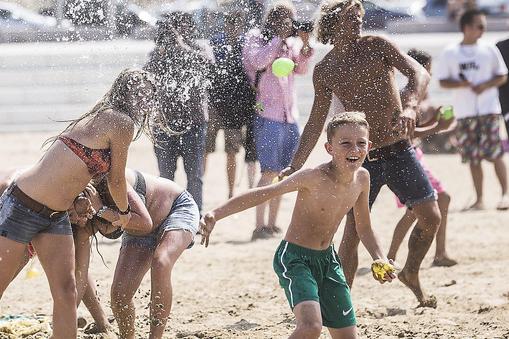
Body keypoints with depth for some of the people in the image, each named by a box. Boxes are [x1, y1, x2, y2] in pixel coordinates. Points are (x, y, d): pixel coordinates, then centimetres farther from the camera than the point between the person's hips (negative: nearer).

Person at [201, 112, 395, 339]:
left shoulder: (362, 178, -4)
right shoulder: (315, 178, -24)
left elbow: (364, 228, 13)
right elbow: (262, 194, -27)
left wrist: (380, 259, -2)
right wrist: (215, 215, -36)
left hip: (327, 259, 7)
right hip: (294, 258, -7)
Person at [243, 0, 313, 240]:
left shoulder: (290, 43, 16)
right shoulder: (256, 38, 3)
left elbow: (301, 68, 4)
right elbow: (258, 61, -15)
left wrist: (305, 43, -9)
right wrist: (279, 38, -14)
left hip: (289, 115, 6)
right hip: (267, 114, -6)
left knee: (282, 173, 7)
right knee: (269, 172, -12)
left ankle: (272, 224, 14)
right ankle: (260, 227, -12)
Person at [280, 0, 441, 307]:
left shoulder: (376, 46, -3)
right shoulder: (324, 71, 2)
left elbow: (419, 73, -15)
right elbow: (316, 123, 10)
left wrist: (410, 106, -36)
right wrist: (295, 166, 4)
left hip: (400, 149, 0)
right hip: (362, 157, 0)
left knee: (431, 217, -3)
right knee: (353, 230, -8)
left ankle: (411, 275, 23)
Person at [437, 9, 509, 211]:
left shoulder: (489, 50, 4)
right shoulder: (450, 53, 4)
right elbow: (443, 81, 4)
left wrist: (485, 85, -12)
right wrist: (462, 84, -14)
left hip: (489, 110, -1)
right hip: (464, 112, 1)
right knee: (473, 158, 3)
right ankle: (479, 199, 8)